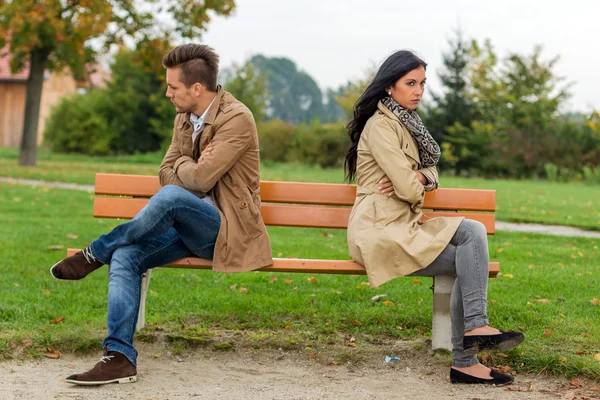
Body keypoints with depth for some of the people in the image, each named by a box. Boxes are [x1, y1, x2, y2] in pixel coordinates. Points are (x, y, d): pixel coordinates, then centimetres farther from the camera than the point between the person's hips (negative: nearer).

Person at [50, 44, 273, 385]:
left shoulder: (237, 119, -14)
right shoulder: (184, 118, 12)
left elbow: (201, 179, -23)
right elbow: (166, 174, 10)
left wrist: (182, 168, -1)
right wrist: (193, 168, -11)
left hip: (226, 228, -7)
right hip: (188, 226, 7)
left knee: (171, 195, -35)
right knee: (126, 255, -19)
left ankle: (97, 252, -12)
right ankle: (120, 355, -22)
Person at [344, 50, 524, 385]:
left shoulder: (405, 122, 18)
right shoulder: (381, 126, -11)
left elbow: (430, 173, 20)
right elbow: (409, 190, -18)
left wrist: (417, 178, -3)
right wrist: (414, 184, 6)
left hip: (405, 225, 8)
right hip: (379, 231, -8)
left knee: (473, 232, -13)